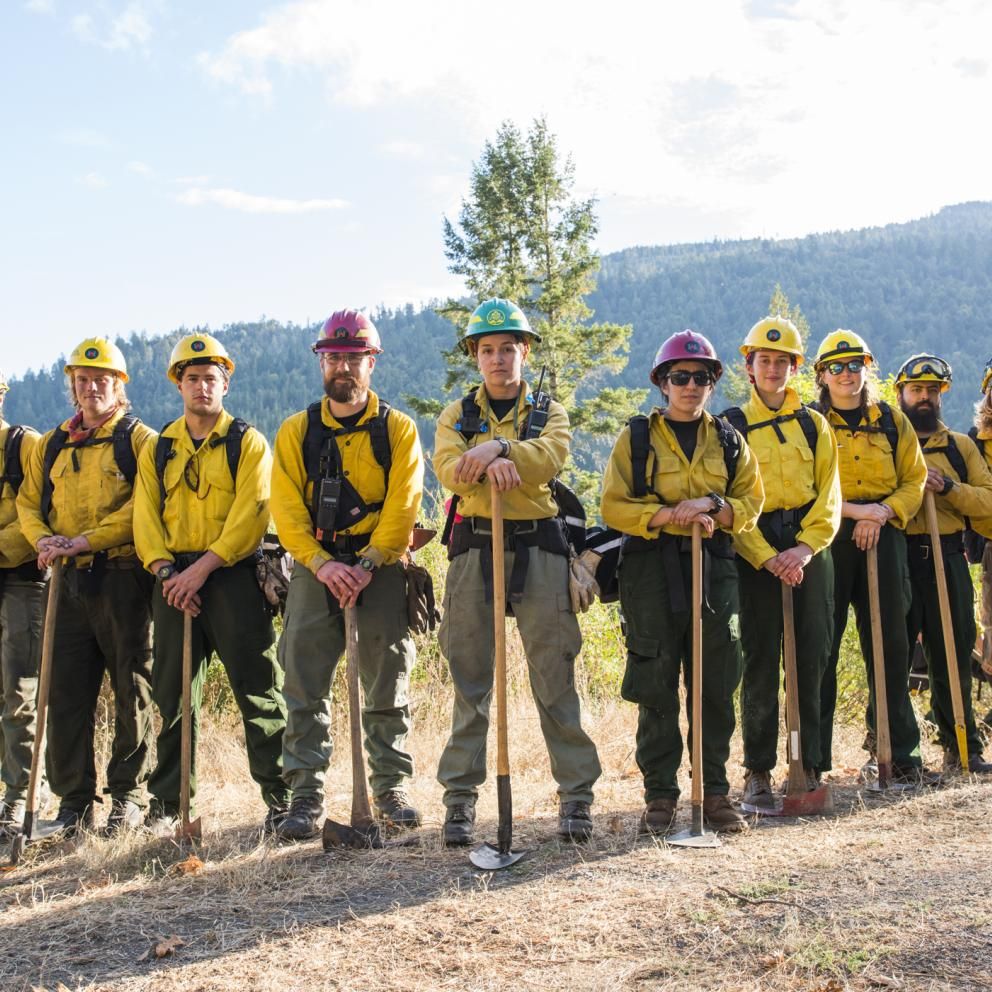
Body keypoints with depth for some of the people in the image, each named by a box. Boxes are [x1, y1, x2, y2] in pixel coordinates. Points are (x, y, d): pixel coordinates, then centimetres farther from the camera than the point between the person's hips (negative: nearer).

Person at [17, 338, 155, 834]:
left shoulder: (140, 439, 2)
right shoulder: (50, 445, 18)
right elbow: (28, 501, 18)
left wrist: (87, 539, -17)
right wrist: (42, 538, -3)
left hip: (123, 576, -5)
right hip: (70, 581, 5)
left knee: (131, 690, 1)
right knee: (66, 691, 4)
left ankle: (129, 796, 11)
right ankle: (74, 803, 12)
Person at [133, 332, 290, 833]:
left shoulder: (247, 443, 4)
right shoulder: (157, 449, 16)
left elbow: (250, 515, -7)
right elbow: (145, 518, 8)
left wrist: (203, 567, -15)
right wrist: (167, 571, -9)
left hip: (232, 577, -4)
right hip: (174, 581, 4)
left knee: (258, 690, -4)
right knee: (173, 694, 8)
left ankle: (281, 797, 4)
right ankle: (167, 802, 17)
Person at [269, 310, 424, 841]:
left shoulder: (398, 429, 5)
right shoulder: (296, 431, 8)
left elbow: (403, 505, -5)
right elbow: (287, 509, -1)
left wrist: (367, 564, -16)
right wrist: (322, 564, -14)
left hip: (382, 569, -1)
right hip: (316, 566, 1)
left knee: (387, 681, 4)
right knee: (304, 681, -3)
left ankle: (390, 786, 15)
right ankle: (305, 794, 3)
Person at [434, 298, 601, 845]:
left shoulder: (549, 412, 13)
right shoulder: (458, 414, 14)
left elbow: (551, 456, -10)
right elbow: (447, 467, -7)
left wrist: (497, 448, -24)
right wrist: (489, 465, -26)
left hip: (538, 547, -1)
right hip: (474, 547, 1)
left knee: (555, 680, 0)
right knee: (470, 681, 3)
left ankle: (576, 793, 7)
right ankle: (460, 795, 9)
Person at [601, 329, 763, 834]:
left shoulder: (728, 441, 13)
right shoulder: (636, 438, 5)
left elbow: (750, 503, 11)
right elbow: (613, 506, -2)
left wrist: (713, 507, -10)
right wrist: (671, 515, -14)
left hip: (714, 570, 3)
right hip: (651, 570, -2)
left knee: (717, 687, 4)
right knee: (656, 688, 0)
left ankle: (714, 792, 15)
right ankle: (660, 795, 9)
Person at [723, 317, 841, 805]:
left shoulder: (814, 425, 13)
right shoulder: (731, 426, 4)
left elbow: (828, 496, 6)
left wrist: (805, 547, -10)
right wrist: (767, 557, -14)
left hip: (809, 549, 3)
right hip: (756, 552, -3)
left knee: (811, 660, 3)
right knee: (761, 661, -2)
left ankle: (808, 766, 12)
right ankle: (758, 770, 6)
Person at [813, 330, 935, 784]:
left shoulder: (893, 422, 13)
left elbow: (914, 481, 9)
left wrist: (882, 512, -9)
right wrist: (853, 510, -15)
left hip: (883, 538, 3)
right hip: (828, 539, -3)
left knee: (889, 645, 6)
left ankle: (898, 753, 15)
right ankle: (812, 759, 3)